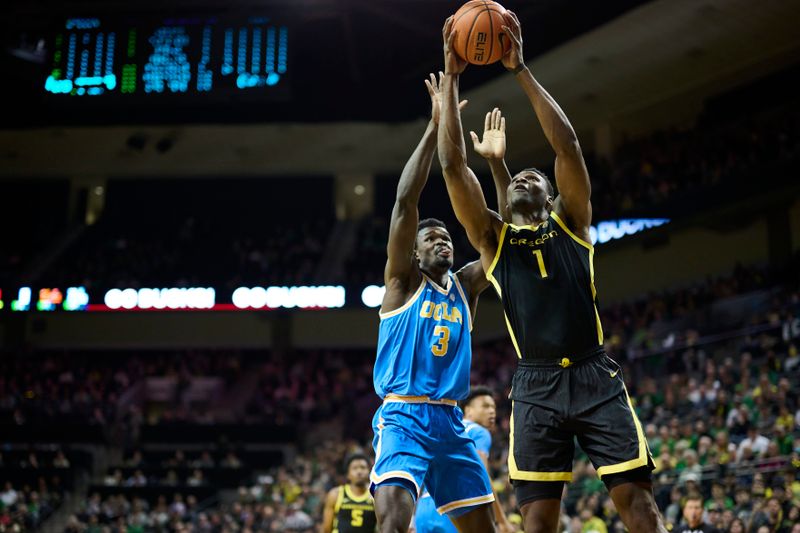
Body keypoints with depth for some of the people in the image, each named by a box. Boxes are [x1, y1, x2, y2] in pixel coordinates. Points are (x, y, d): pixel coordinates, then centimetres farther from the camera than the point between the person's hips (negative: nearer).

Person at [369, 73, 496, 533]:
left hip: (451, 423, 6)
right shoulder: (403, 280, 2)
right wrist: (436, 125, -13)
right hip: (403, 419, -6)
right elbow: (406, 201, -10)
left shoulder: (465, 286, 15)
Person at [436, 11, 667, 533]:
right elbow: (453, 164, 3)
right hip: (536, 385, 1)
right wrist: (451, 77, 1)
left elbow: (568, 145, 0)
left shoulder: (571, 221, 12)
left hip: (596, 376, -1)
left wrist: (521, 69, -3)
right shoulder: (492, 236, 13)